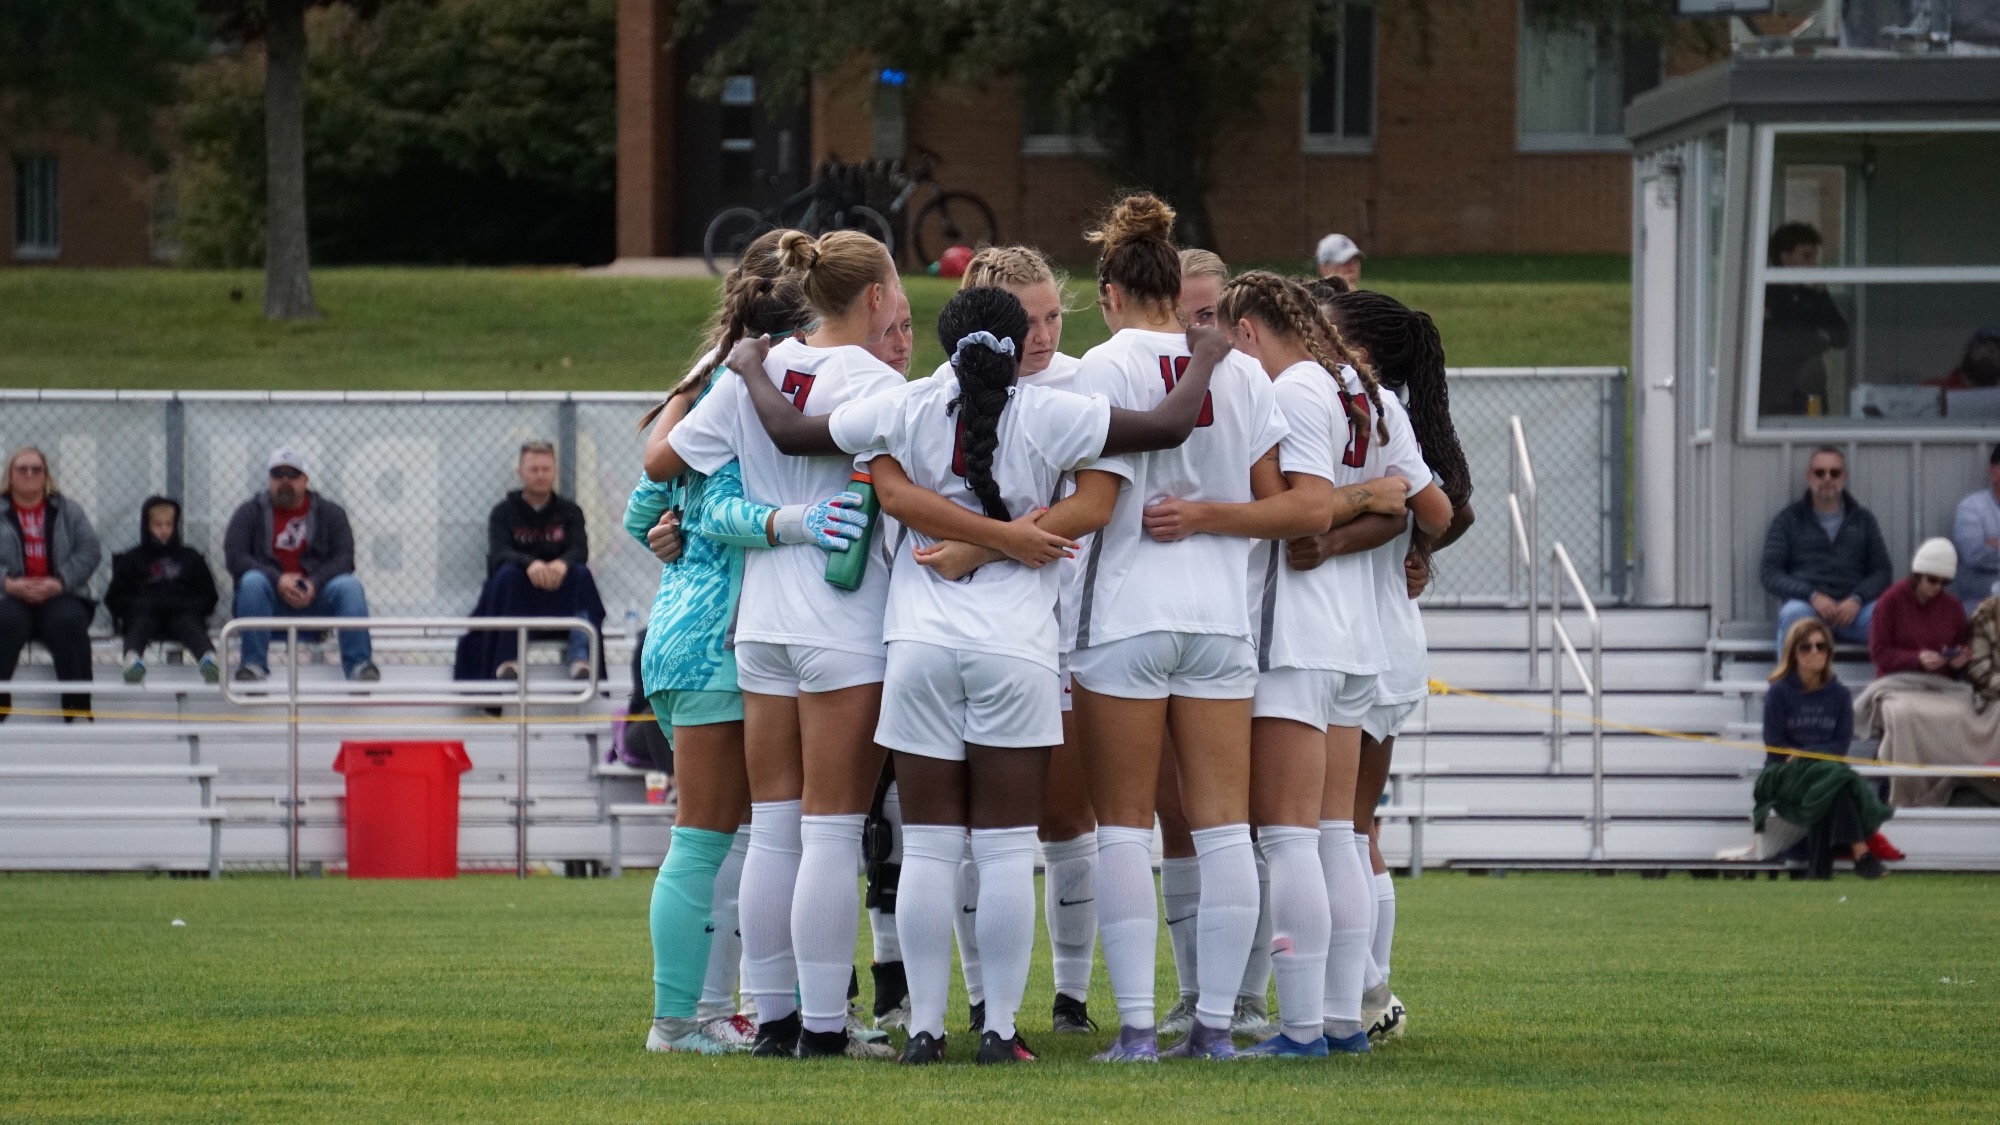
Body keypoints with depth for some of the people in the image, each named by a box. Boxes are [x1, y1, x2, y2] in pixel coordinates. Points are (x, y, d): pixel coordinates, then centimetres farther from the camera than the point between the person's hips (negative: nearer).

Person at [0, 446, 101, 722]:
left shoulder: (67, 510, 14)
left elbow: (90, 551, 5)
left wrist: (60, 582, -12)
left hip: (58, 597, 1)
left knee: (70, 621, -33)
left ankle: (78, 710, -34)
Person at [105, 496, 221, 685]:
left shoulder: (190, 558, 25)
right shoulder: (132, 560, 23)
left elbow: (208, 597, 21)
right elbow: (115, 598, 15)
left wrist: (191, 607, -1)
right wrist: (137, 605, -5)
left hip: (181, 614, 0)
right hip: (143, 612, 0)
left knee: (190, 625, -35)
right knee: (139, 624, -36)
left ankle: (208, 658, -67)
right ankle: (132, 658, -69)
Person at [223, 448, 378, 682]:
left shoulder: (330, 513, 11)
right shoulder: (251, 512, 7)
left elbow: (344, 559, -1)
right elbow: (234, 557, -6)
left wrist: (313, 584, -20)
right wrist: (278, 580, -21)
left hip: (315, 599, 1)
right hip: (269, 602, -1)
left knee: (350, 586, -26)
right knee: (252, 582, -33)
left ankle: (359, 662, -34)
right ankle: (253, 662, -35)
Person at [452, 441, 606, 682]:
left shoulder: (569, 511, 12)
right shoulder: (504, 513, 7)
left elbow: (580, 551, -6)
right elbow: (498, 554, -12)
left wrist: (563, 564, -32)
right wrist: (530, 564, -35)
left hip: (559, 597, 1)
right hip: (515, 597, -1)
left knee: (581, 574, -28)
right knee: (508, 574, -32)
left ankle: (581, 658, -42)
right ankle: (507, 660, -43)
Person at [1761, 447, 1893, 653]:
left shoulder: (1863, 520, 21)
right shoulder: (1789, 519, 16)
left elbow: (1882, 572, 12)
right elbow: (1769, 572, 6)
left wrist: (1857, 599, -10)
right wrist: (1812, 596, -11)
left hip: (1852, 607, 1)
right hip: (1806, 603, -1)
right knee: (1794, 614, -38)